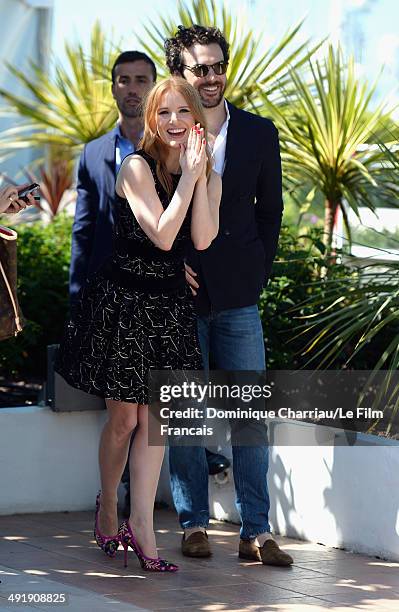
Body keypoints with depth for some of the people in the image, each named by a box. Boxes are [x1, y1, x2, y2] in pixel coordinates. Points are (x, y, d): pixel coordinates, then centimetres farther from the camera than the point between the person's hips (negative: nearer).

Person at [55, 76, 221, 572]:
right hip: (122, 298, -4)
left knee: (153, 418, 2)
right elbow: (163, 235, -20)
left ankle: (141, 524, 3)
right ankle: (107, 506, 25)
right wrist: (187, 177, -21)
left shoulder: (210, 177, 4)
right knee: (123, 418, 4)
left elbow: (202, 239, -11)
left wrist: (200, 175, -15)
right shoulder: (137, 168, -12)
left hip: (170, 303, 4)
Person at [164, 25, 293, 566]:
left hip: (239, 298, 2)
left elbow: (270, 210, 11)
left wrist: (258, 274, 4)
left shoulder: (258, 133, 6)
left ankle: (255, 532, 3)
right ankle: (193, 525, 14)